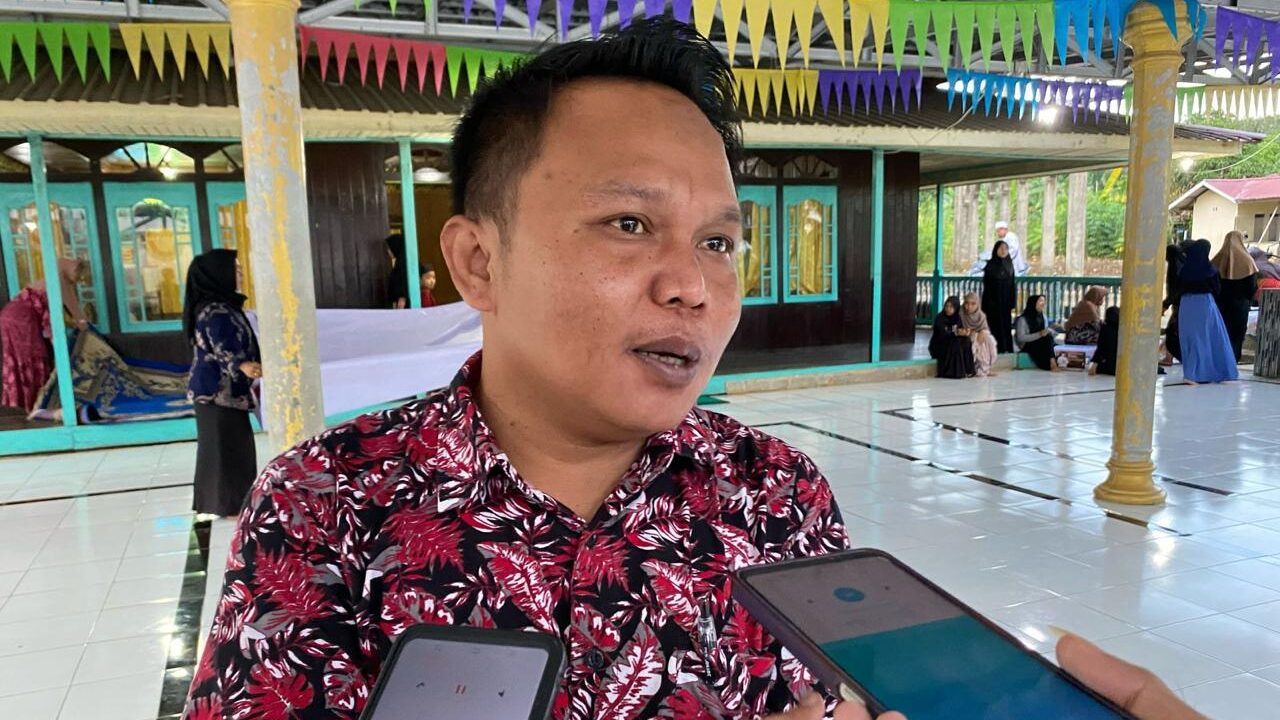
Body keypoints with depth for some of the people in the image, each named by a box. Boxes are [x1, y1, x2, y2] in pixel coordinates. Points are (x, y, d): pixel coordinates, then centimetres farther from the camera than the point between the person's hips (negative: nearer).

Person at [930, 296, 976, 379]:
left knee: (966, 341, -19)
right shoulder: (939, 318, -15)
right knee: (956, 344, -31)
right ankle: (953, 372, -25)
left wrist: (964, 332, -27)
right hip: (938, 346, -6)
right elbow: (943, 334, -26)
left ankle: (967, 370, -15)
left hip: (952, 344, 6)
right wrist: (956, 333, -40)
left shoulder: (957, 318, 4)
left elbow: (961, 330, -3)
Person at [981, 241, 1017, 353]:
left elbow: (1012, 285, 9)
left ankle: (1007, 350, 12)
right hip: (993, 301, -5)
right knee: (995, 326, -5)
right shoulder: (991, 265, -5)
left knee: (1006, 326, 7)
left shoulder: (1009, 265, 8)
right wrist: (987, 305, -13)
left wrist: (1013, 303, 3)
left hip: (1006, 301, 5)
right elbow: (986, 285, -8)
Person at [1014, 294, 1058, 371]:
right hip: (1027, 345, -6)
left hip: (1041, 342, 6)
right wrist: (1039, 334, -27)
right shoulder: (1022, 319, -14)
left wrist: (1048, 331, -9)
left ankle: (1052, 362, -32)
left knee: (1049, 336, -27)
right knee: (1048, 338, -30)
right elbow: (1021, 338, -20)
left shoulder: (1042, 316, 8)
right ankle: (1051, 363, -30)